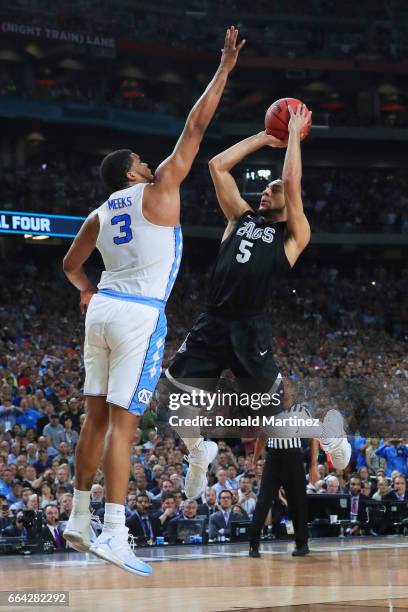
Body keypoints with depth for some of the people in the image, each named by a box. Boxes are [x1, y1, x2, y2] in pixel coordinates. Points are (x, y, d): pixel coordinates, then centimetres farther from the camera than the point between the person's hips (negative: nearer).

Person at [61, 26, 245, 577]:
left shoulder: (99, 215, 14)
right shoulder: (157, 191, -2)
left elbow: (71, 265, 23)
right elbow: (196, 128, -2)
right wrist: (224, 70, 3)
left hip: (103, 309, 7)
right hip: (140, 315, -7)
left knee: (97, 417, 14)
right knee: (123, 424, -11)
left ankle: (79, 520, 19)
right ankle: (113, 534, -16)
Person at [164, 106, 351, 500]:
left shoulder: (294, 234, 5)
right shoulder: (242, 217, 18)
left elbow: (292, 183, -7)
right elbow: (218, 166, 16)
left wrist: (294, 135, 2)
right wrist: (264, 138, 19)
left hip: (251, 327, -5)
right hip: (213, 322, 5)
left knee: (277, 403, -4)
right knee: (176, 389, -2)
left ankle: (327, 426, 26)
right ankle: (198, 452, 23)